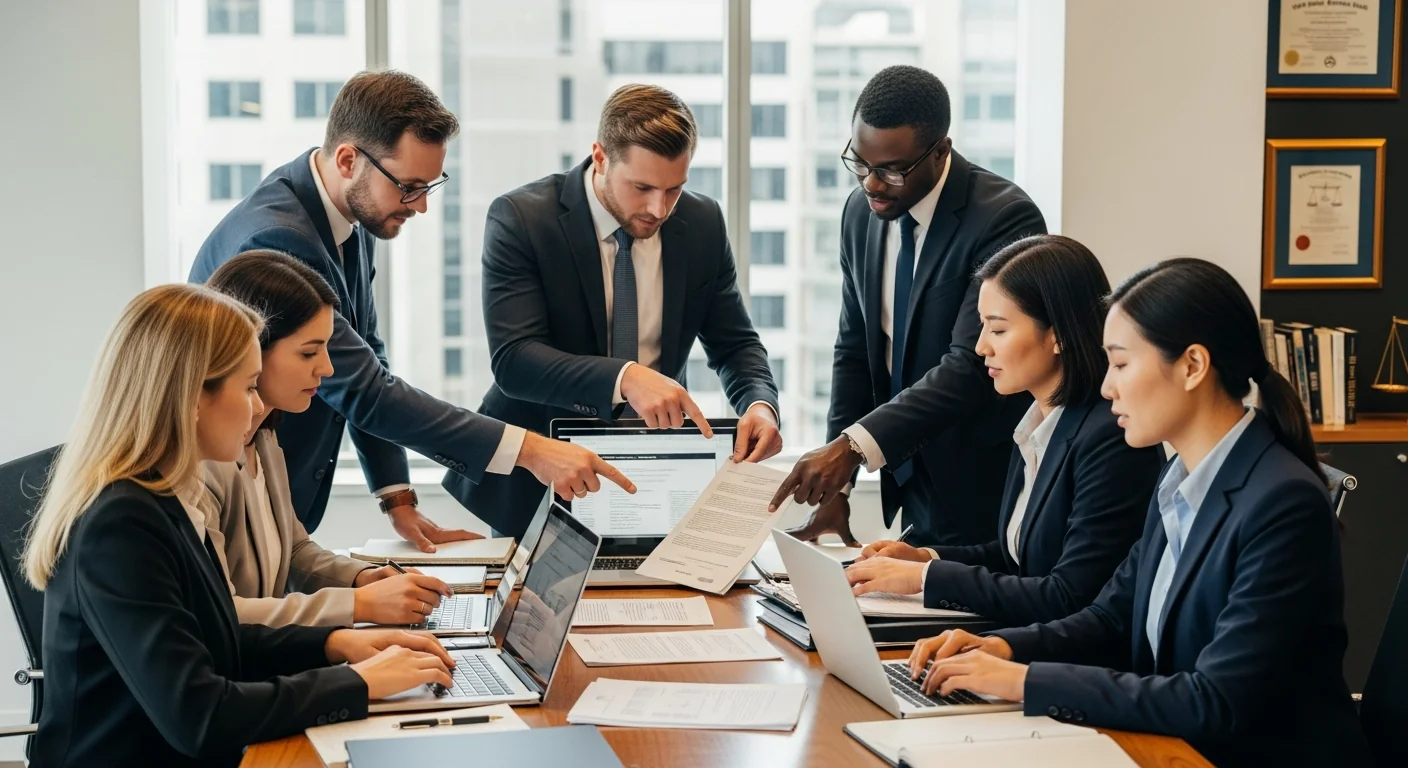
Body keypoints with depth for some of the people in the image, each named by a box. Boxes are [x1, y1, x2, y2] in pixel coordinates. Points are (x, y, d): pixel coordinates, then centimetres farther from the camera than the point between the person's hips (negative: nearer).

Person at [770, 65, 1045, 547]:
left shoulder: (1005, 219, -20)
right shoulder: (862, 213, 2)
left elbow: (972, 366, -29)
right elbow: (855, 352, 7)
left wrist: (853, 445, -37)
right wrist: (834, 486, -2)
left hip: (986, 494, -6)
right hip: (911, 484, 6)